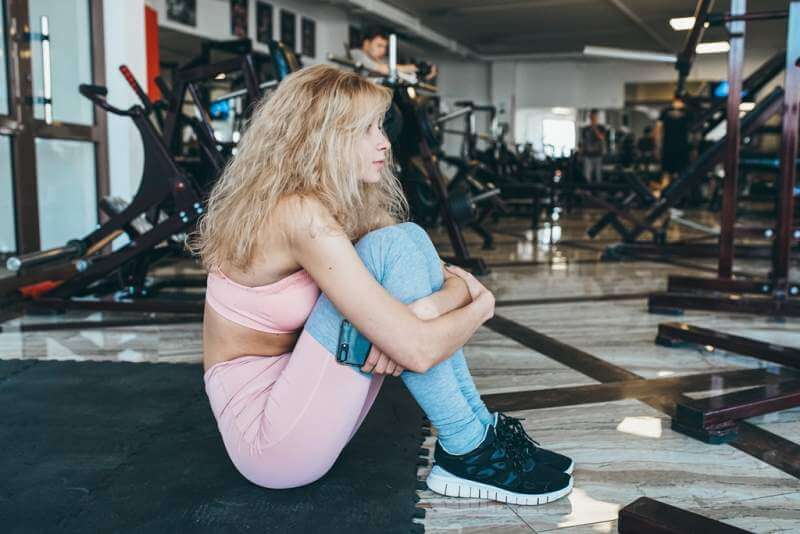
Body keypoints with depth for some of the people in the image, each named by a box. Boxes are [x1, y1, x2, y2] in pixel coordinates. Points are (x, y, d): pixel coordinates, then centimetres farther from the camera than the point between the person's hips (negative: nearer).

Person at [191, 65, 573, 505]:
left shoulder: (347, 203, 4)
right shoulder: (300, 214, -23)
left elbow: (454, 275, 2)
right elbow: (418, 352, -28)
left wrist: (425, 308, -21)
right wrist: (482, 305, -8)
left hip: (288, 384, 8)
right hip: (263, 433, -8)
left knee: (412, 240, -3)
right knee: (393, 247, -21)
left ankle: (482, 430, -1)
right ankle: (468, 454, -10)